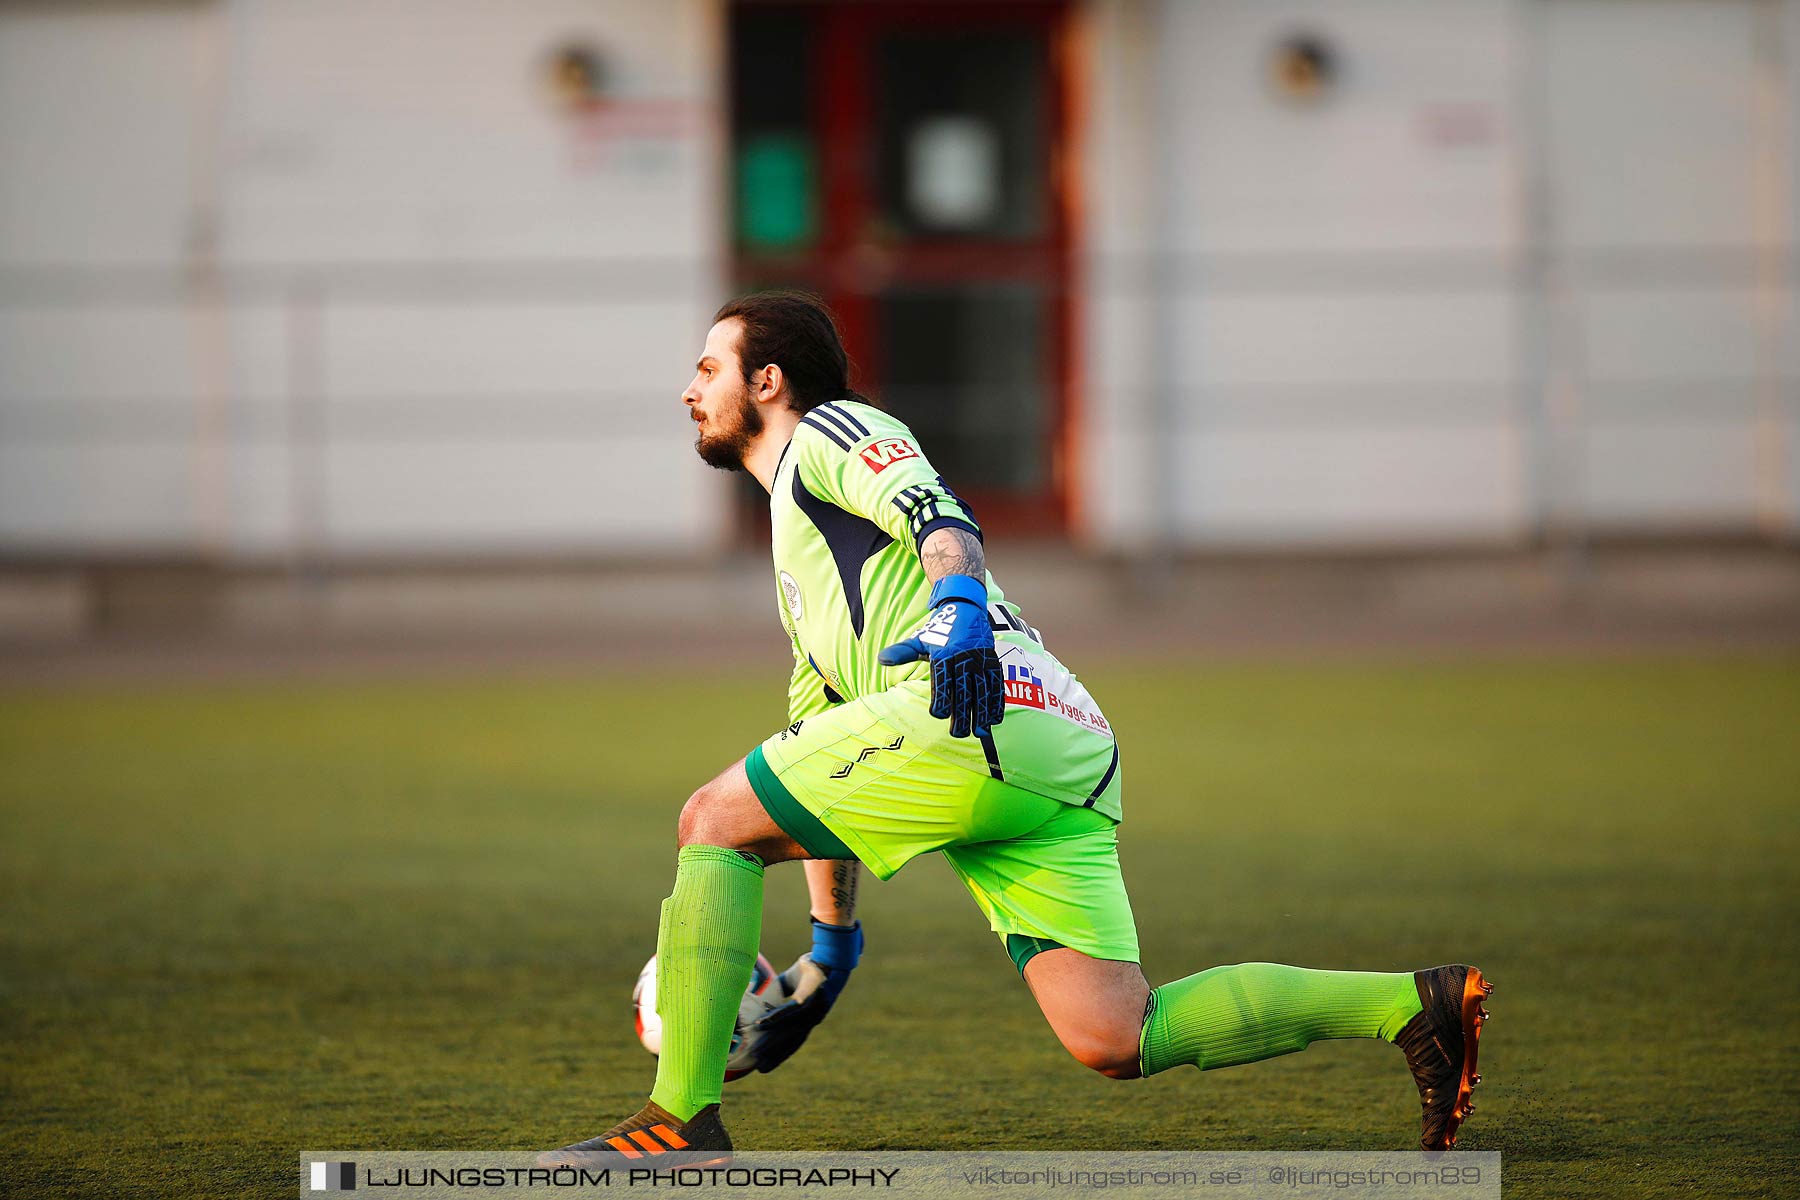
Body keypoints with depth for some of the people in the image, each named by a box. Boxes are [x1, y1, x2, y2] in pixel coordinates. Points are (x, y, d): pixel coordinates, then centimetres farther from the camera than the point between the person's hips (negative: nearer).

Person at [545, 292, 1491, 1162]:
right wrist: (833, 946, 39)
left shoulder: (828, 433, 13)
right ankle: (1416, 1002, -5)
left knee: (713, 822, 1)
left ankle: (682, 1119, -7)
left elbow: (941, 517, -9)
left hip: (976, 712, -9)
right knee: (1114, 1042, -4)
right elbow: (823, 791, 40)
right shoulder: (799, 563, 39)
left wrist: (958, 606, -29)